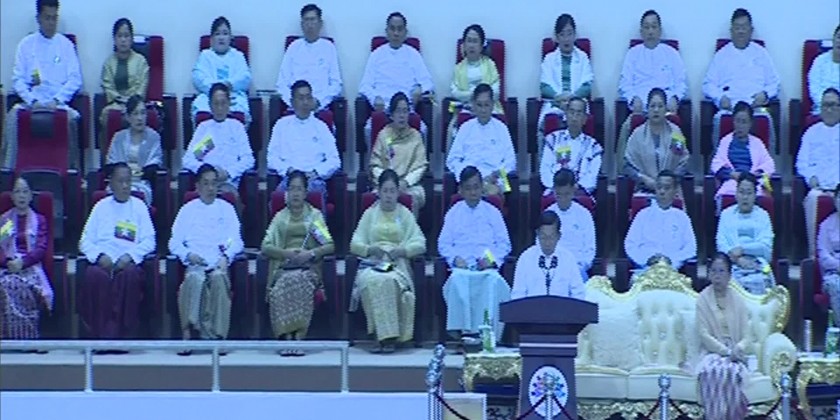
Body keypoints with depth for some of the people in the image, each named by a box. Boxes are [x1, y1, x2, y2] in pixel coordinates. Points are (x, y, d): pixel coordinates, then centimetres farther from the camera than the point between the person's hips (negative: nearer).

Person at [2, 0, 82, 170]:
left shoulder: (65, 44, 11)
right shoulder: (26, 44, 12)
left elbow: (75, 79, 5)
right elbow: (17, 79, 6)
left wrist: (56, 100, -10)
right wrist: (32, 101, -11)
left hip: (59, 103, -1)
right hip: (31, 101, 1)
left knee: (72, 117, -31)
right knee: (13, 115, -27)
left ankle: (71, 168, -24)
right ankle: (8, 168, -26)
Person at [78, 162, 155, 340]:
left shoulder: (139, 206, 18)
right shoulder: (101, 206, 20)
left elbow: (149, 241, 8)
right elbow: (85, 241, 13)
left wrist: (129, 256, -9)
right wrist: (100, 256, -8)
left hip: (129, 261, -1)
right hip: (103, 260, 1)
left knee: (130, 274, -35)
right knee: (94, 275, -33)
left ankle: (122, 333, -33)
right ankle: (99, 334, -30)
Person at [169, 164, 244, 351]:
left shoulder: (226, 209, 22)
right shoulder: (187, 210, 20)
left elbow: (236, 241, 12)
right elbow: (174, 243, 13)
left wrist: (226, 256, -8)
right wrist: (188, 255, -7)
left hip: (219, 264, 0)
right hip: (195, 264, 0)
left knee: (219, 278, -35)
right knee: (194, 279, -36)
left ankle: (217, 334, -35)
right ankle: (187, 332, -38)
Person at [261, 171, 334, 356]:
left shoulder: (315, 215, 17)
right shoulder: (280, 217, 19)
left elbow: (330, 246, 8)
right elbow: (265, 247, 9)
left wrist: (311, 253, -10)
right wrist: (287, 253, -8)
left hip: (308, 269, -1)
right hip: (284, 269, 1)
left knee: (300, 282, -34)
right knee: (282, 288, -33)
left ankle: (298, 338, -36)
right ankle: (286, 338, -34)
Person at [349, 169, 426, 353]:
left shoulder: (405, 214, 18)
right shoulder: (370, 214, 20)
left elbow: (420, 244, 8)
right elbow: (354, 244, 12)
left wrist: (402, 250, -11)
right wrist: (370, 249, -9)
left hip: (398, 263, -1)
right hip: (373, 263, 1)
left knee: (390, 281, -36)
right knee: (372, 281, -35)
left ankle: (390, 337, -30)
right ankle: (386, 336, -34)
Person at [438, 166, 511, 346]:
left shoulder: (492, 212, 18)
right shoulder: (454, 213, 19)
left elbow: (504, 243, 13)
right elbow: (443, 243, 13)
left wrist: (492, 259, -6)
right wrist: (455, 258, -6)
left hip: (487, 266, 0)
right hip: (462, 266, 0)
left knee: (494, 281, -35)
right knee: (458, 279, -35)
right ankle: (464, 330, -39)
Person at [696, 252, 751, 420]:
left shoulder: (737, 301, 10)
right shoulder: (703, 299, 4)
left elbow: (746, 337, 7)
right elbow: (704, 335, -4)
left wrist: (738, 349, -15)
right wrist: (727, 351, -16)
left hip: (735, 356, 1)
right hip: (712, 353, -1)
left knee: (733, 371, -33)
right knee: (712, 371, -36)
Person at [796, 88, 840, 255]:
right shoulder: (812, 132, 26)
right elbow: (802, 163, 16)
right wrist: (812, 178, -6)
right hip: (819, 184, 1)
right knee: (812, 197, -34)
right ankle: (812, 251, -36)